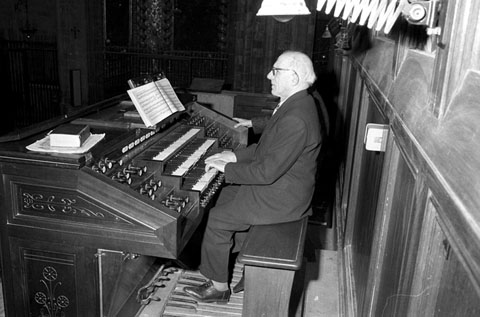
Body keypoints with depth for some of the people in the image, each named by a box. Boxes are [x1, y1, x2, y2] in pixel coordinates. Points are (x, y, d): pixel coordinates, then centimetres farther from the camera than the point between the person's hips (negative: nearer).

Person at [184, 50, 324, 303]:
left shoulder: (296, 120, -30)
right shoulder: (295, 103, 4)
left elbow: (267, 172, -29)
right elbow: (268, 147, 13)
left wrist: (226, 167, -17)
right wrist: (235, 156, 4)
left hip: (281, 197, -10)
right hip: (279, 184, 10)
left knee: (217, 220, -2)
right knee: (225, 195, 20)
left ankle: (219, 287, 16)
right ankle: (232, 250, 35)